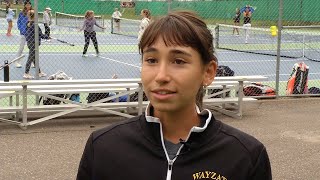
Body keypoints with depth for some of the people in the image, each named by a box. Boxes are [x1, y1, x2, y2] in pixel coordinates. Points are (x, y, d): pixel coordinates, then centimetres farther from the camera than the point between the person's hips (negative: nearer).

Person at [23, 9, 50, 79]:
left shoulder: (28, 24, 6)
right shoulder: (34, 25, -21)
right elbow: (40, 34, -18)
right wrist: (47, 37, -3)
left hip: (30, 42, 9)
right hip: (33, 43, -9)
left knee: (35, 58, 17)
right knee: (30, 58, -1)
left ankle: (39, 72, 28)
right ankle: (26, 74, 5)